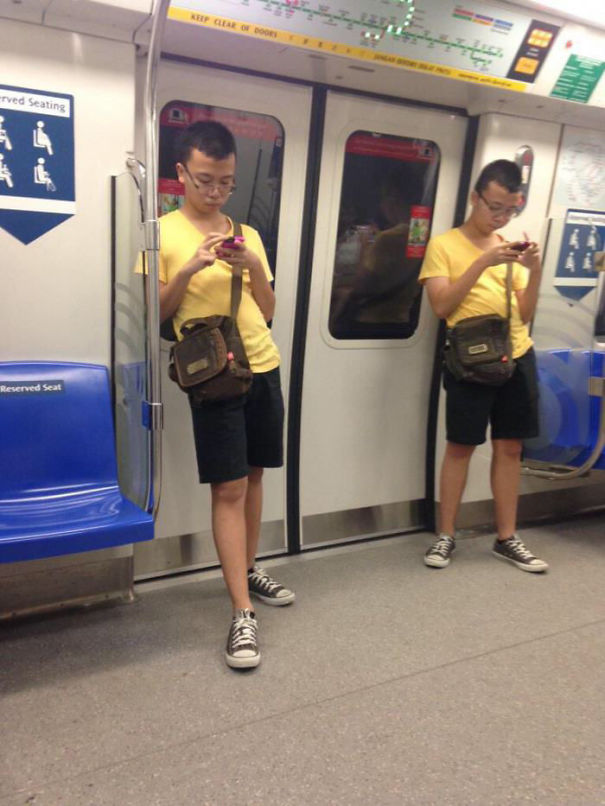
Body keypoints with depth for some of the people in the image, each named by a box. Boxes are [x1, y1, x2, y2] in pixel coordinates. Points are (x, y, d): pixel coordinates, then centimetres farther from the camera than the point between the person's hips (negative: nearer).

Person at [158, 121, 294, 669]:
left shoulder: (248, 235, 13)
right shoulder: (164, 233, -1)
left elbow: (267, 312, 12)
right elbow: (156, 314, -4)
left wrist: (254, 267, -5)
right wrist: (190, 268, -17)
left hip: (263, 366, 5)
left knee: (253, 475, 13)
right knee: (229, 488, -7)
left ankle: (249, 572, 30)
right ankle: (243, 615, -2)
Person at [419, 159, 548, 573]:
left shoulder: (511, 249, 13)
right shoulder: (444, 245, 1)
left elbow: (525, 315, 9)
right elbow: (441, 306, -11)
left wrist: (535, 270, -6)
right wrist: (482, 262, -17)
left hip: (518, 357, 5)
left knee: (510, 447, 9)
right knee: (461, 447, 2)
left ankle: (508, 538, 20)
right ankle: (446, 535, 16)